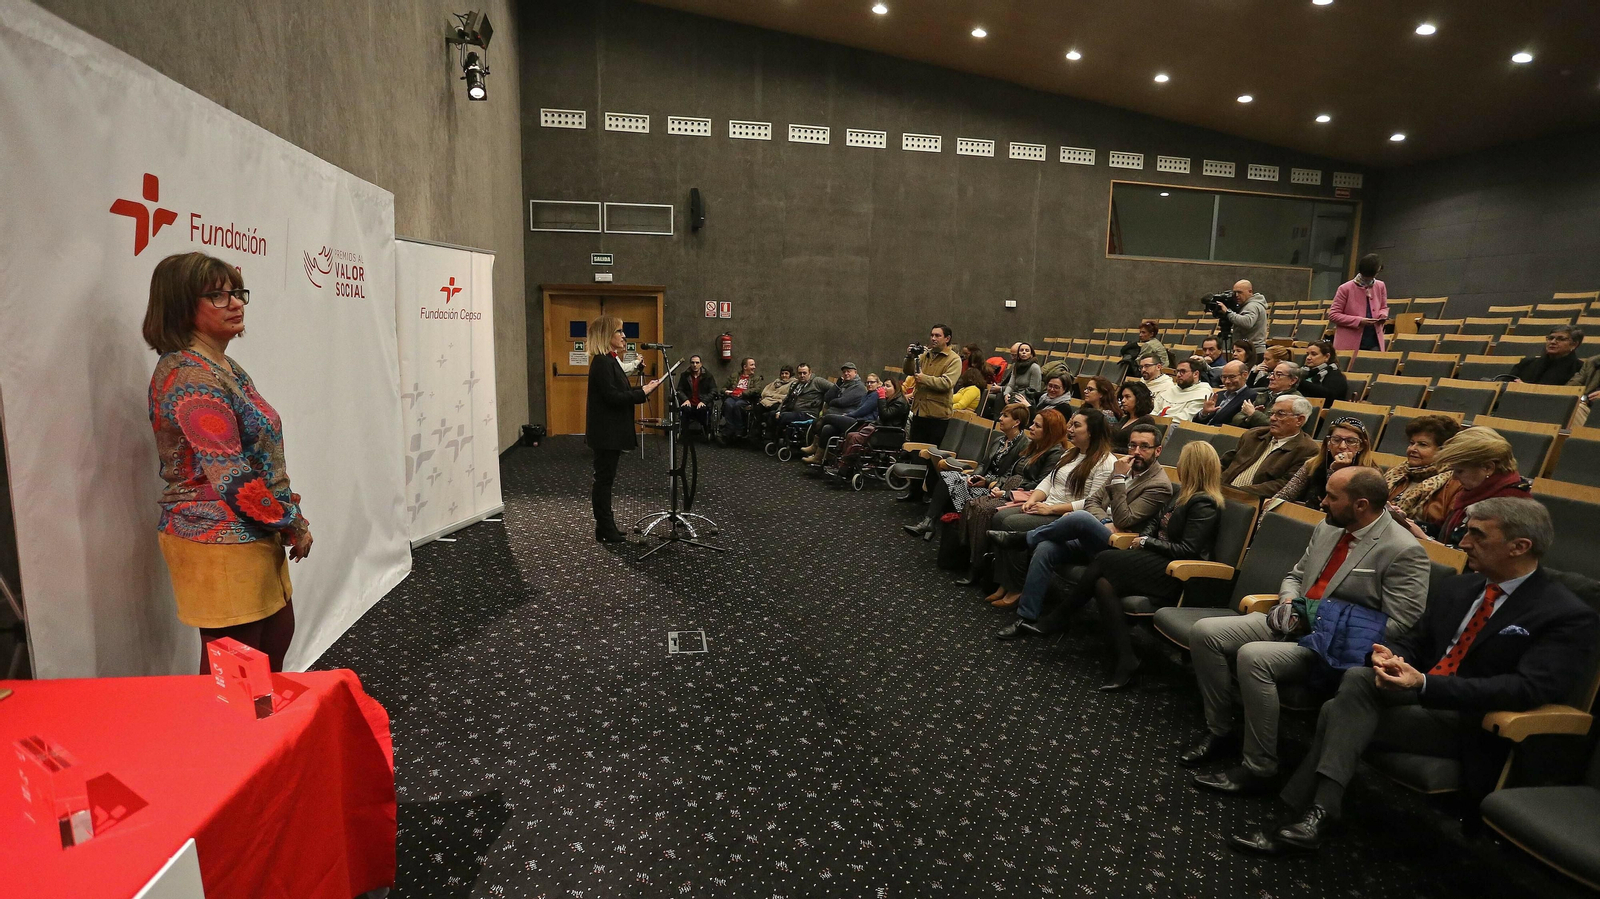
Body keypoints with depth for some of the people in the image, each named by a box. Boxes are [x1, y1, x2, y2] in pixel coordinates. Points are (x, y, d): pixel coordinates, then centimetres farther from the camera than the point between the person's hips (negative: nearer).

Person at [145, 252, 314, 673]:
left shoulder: (225, 367, 11)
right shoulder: (190, 375, -18)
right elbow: (230, 476, -23)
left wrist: (281, 497, 8)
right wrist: (293, 524, -14)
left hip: (253, 533, 9)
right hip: (220, 543, -9)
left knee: (277, 634, 19)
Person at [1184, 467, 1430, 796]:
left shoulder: (1404, 551, -13)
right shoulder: (1326, 529, 10)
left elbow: (1401, 624, -17)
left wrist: (1328, 626, -17)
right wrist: (1289, 602, 0)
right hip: (1295, 623, 8)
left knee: (1253, 656, -32)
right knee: (1205, 632, -9)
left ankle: (1259, 768, -15)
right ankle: (1221, 730, 5)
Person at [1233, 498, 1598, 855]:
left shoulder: (1568, 617, -7)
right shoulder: (1458, 587, 14)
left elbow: (1530, 688, -20)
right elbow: (1414, 641, 18)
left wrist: (1425, 684, -31)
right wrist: (1391, 656, -8)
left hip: (1470, 725, -6)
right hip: (1419, 699, 6)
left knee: (1342, 714, -25)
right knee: (1357, 679, -26)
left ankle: (1312, 816, -18)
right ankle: (1316, 813, -26)